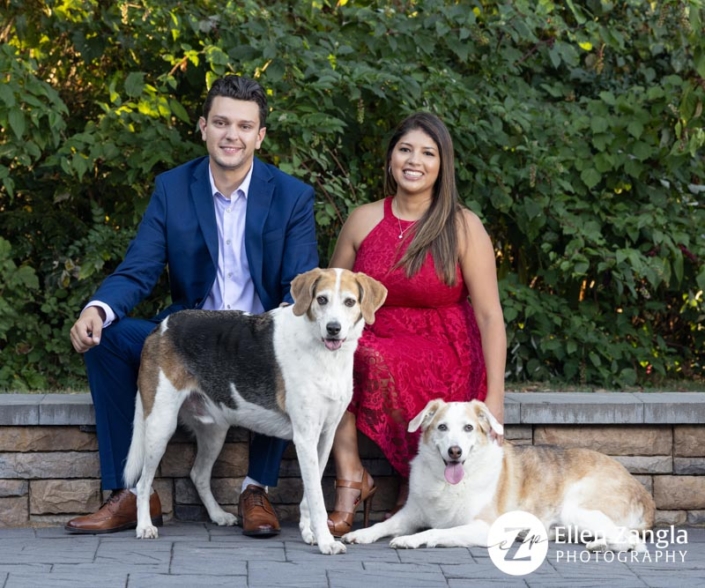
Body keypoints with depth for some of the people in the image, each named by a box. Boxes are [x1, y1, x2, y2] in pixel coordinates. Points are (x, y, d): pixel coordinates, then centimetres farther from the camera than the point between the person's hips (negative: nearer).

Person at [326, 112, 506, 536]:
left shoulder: (463, 228, -4)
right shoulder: (363, 221, 6)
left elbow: (489, 314, -7)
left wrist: (495, 395, -16)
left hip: (442, 355, -3)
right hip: (375, 345, 3)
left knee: (375, 362, -34)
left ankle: (415, 482, -14)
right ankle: (351, 477, -23)